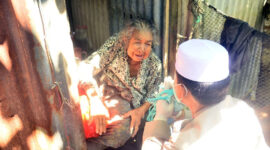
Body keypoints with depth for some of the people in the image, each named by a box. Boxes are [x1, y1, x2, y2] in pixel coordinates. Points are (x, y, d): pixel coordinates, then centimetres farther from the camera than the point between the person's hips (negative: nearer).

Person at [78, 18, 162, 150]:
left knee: (125, 128, -29)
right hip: (101, 92, -1)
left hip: (125, 105, 2)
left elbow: (152, 95, 1)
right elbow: (87, 68, -21)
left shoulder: (154, 65, -10)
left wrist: (141, 110, -20)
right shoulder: (115, 44, -16)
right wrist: (96, 102, -32)